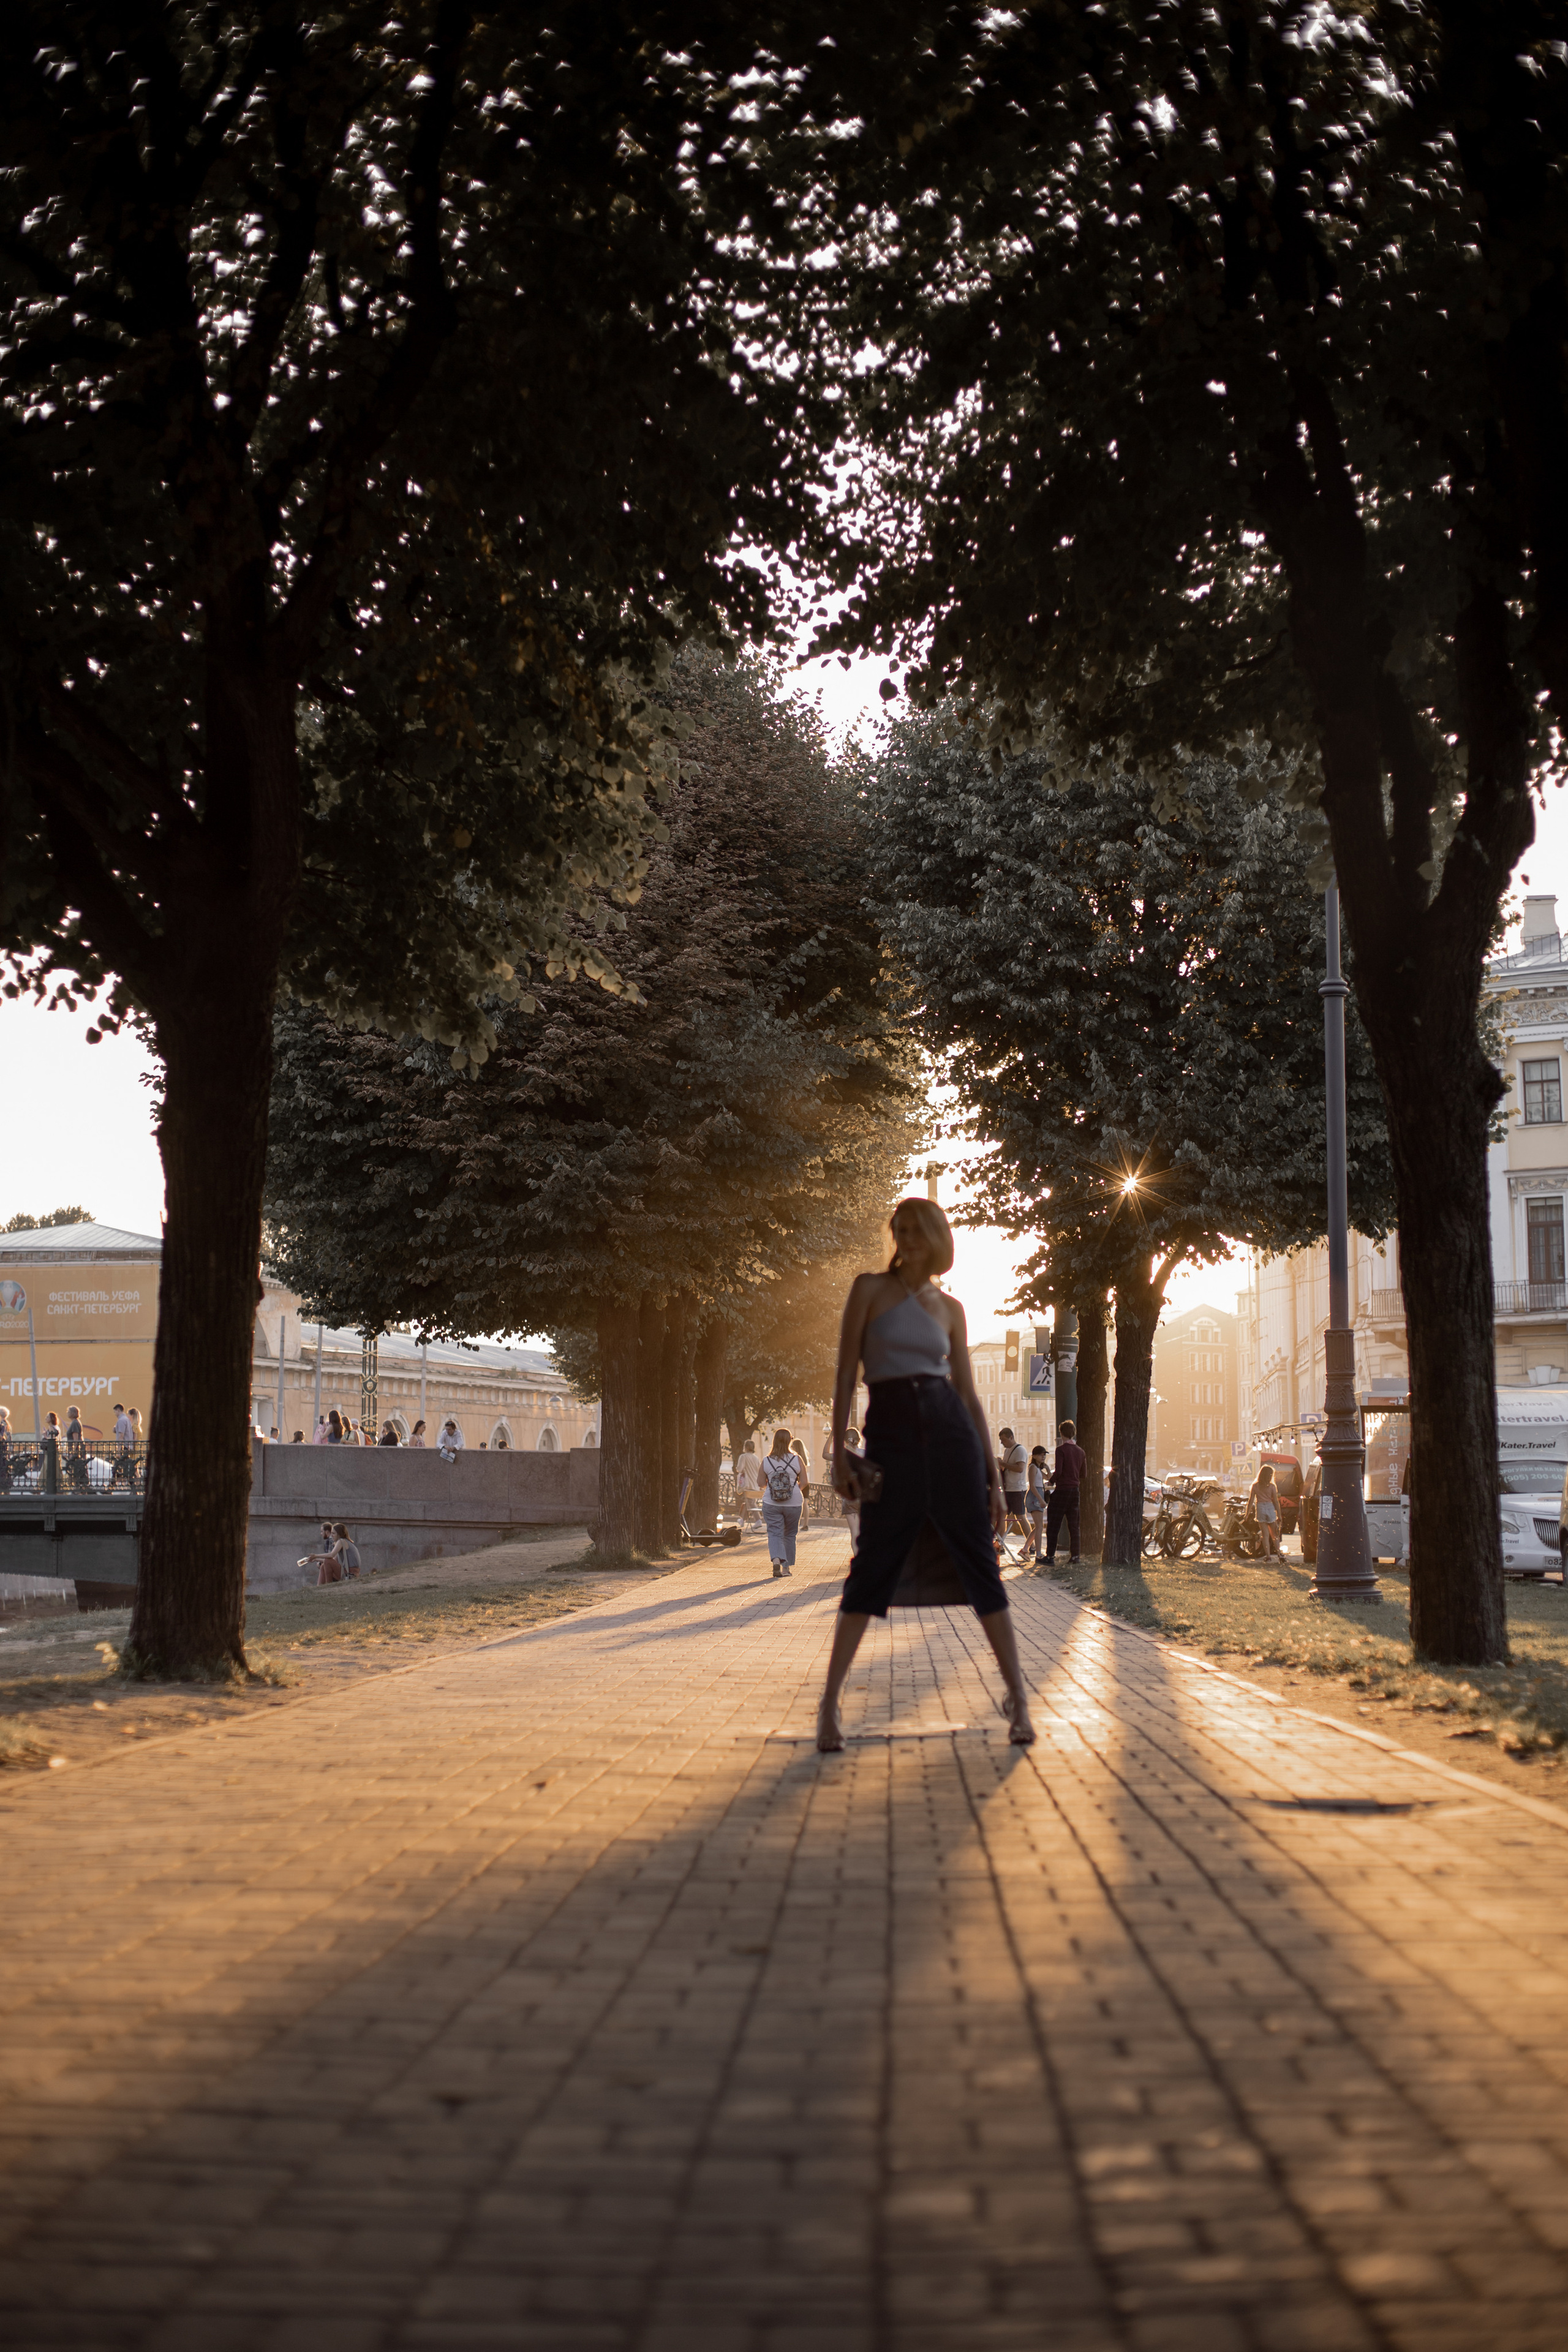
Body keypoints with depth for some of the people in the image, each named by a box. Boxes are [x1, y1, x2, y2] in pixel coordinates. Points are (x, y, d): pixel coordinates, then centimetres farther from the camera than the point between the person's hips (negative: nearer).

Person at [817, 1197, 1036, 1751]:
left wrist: (993, 1473, 9)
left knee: (979, 1563, 0)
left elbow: (968, 1392, 13)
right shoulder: (869, 1289, 6)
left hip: (950, 1430, 2)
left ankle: (1018, 1698, 5)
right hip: (891, 1435, -2)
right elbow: (846, 1373, 1)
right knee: (874, 1565, -3)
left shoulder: (950, 1309, 12)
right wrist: (839, 1450, -8)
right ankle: (829, 1703, 3)